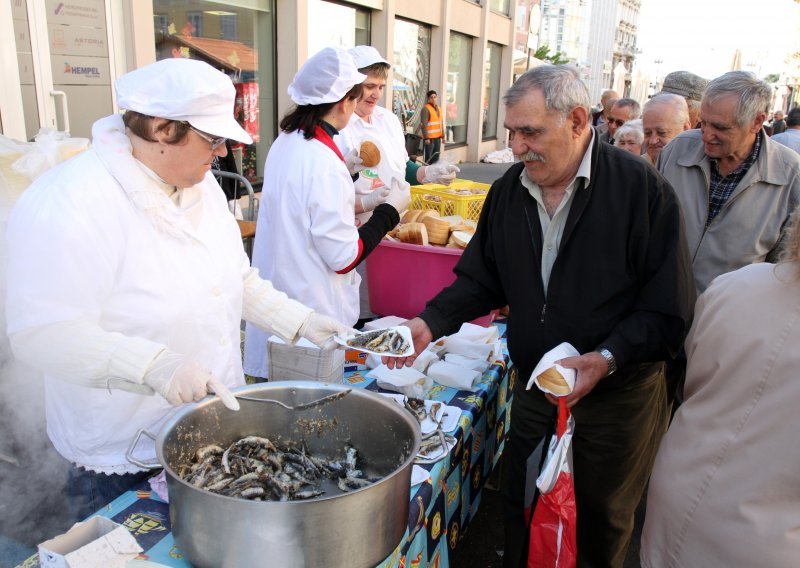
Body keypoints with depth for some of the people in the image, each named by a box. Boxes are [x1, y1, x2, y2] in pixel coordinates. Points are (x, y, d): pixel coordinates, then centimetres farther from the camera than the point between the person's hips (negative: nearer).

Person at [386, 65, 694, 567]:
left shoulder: (644, 190, -17)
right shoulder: (508, 192, -2)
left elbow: (669, 308, -15)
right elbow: (481, 280, 5)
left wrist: (607, 358, -27)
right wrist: (431, 323, -9)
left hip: (618, 394, -3)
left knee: (602, 523, 18)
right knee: (523, 510, 20)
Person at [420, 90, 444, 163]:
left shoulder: (438, 109, 14)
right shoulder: (426, 109, -11)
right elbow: (423, 125, -16)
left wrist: (443, 135, 15)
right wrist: (426, 138, -21)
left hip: (437, 137, 8)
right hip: (429, 138, -8)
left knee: (436, 158, 13)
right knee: (427, 159, -4)